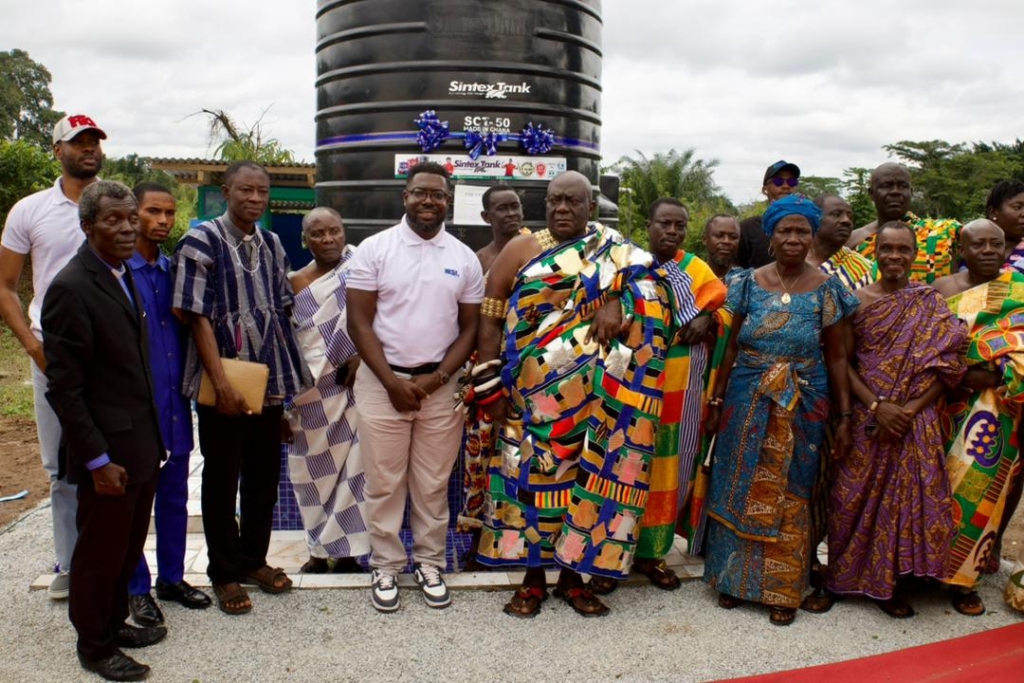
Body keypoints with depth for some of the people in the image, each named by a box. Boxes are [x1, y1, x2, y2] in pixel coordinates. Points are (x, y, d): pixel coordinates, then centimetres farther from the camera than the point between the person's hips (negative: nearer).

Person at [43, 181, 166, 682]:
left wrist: (152, 436, 11)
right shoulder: (70, 288, -18)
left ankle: (115, 623, 40)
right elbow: (64, 388, -18)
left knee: (128, 547, 21)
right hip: (108, 451, -8)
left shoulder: (123, 275, 8)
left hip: (141, 444, 8)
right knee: (100, 553, 10)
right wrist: (99, 461, -18)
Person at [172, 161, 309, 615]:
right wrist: (222, 382, -18)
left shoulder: (272, 244, 9)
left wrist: (288, 373, 6)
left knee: (264, 475, 13)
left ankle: (254, 559, 31)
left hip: (270, 380, 5)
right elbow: (197, 317, -12)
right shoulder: (201, 242, -8)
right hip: (224, 381, -5)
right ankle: (225, 573, 22)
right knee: (222, 479, 7)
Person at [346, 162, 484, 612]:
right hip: (382, 382, -1)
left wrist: (435, 378, -8)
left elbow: (470, 328, 5)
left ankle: (430, 563, 25)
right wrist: (392, 381, -11)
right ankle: (386, 566, 20)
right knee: (384, 483, 5)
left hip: (442, 385, 2)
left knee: (433, 483, 10)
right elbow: (359, 323, -5)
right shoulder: (374, 249, -3)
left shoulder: (464, 259, 4)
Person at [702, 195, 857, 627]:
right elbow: (731, 346, 5)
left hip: (802, 405, -1)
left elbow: (836, 356, 2)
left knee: (789, 493, 6)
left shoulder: (826, 289, -1)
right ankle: (735, 577, 24)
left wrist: (844, 416, -1)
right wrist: (716, 402, 3)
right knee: (739, 488, 7)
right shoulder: (749, 283, 1)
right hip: (747, 401, 1)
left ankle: (782, 587, 21)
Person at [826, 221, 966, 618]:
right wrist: (876, 405, -15)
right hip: (865, 417, 0)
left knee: (906, 495, 3)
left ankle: (885, 583, 17)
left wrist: (910, 411, -14)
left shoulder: (931, 303, 2)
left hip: (915, 421, 1)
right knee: (854, 496, 5)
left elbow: (946, 366, -3)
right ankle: (842, 574, 22)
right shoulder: (858, 300, 0)